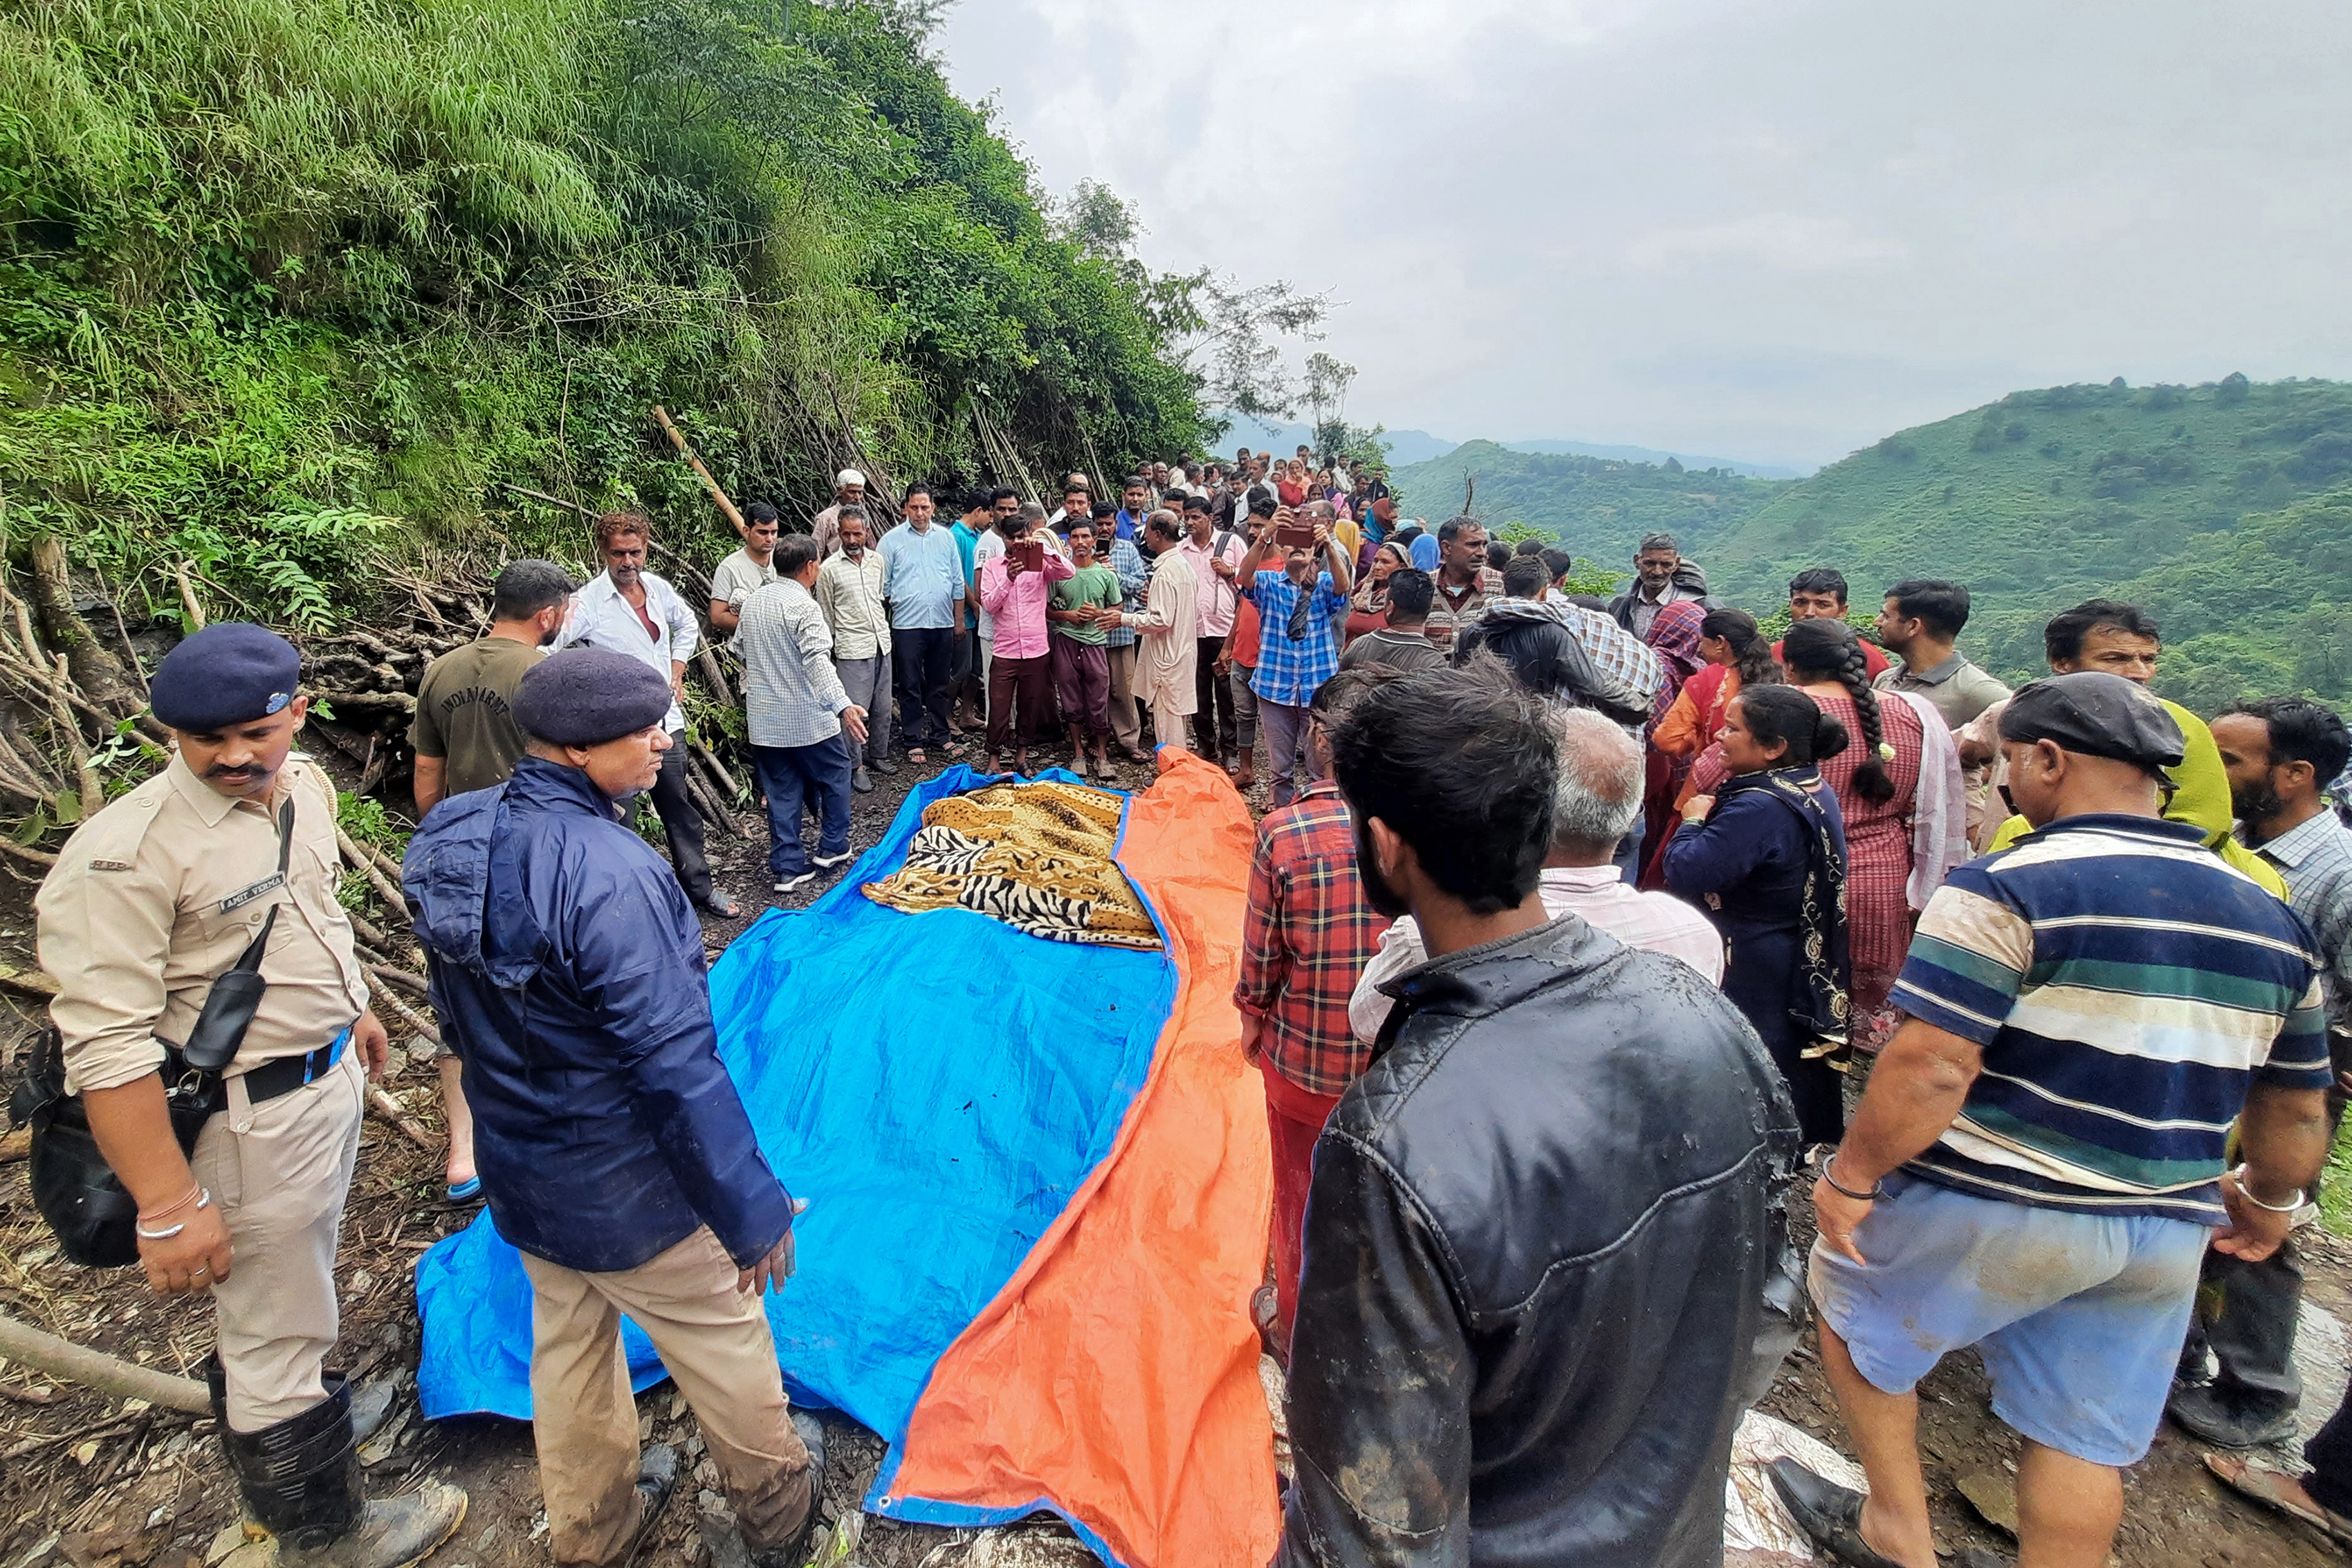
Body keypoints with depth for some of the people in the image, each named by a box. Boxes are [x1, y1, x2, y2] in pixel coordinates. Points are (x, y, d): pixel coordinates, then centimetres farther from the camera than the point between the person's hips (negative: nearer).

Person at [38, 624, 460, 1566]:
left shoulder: (304, 786, -1)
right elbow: (107, 1048, -25)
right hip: (249, 1122, -7)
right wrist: (168, 1207, -23)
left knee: (289, 1289, 30)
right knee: (272, 1333, 11)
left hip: (330, 1075, 7)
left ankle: (306, 1403, 55)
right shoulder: (126, 853, -26)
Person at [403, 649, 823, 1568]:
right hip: (627, 1191, -7)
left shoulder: (453, 837, -6)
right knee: (721, 1340, 17)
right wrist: (749, 1210, -21)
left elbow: (464, 1014, 7)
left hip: (520, 1179, 8)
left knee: (567, 1345, 27)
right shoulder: (607, 873, -34)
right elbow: (676, 1066, -31)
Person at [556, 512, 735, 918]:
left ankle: (700, 888, 30)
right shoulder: (588, 602, -14)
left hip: (664, 719, 6)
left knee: (680, 809, 16)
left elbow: (687, 625, 23)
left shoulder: (658, 588, 4)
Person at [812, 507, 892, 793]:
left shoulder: (877, 560, 8)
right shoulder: (829, 569, -7)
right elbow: (825, 614, 1)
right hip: (852, 649, -5)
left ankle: (878, 755, 29)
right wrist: (833, 646, 5)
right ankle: (856, 767, 7)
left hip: (882, 644, 5)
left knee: (883, 707, 13)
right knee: (855, 710, -4)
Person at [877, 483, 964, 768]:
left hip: (942, 623, 3)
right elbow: (882, 586, 2)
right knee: (911, 686, 3)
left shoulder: (946, 538, 9)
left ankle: (940, 735, 25)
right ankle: (914, 742, 12)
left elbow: (958, 582, 13)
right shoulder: (892, 540, 0)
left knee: (939, 684, 13)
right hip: (907, 624, -3)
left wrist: (959, 621, 11)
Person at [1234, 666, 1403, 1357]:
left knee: (1302, 1197, 23)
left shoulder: (1285, 830, -22)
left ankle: (1296, 1330, 47)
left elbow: (1262, 957, -12)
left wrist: (1252, 1018, 7)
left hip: (1305, 1059, -2)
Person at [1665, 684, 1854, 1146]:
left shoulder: (1760, 808, -27)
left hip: (1758, 980, -10)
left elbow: (1685, 874, -29)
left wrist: (1693, 819, -13)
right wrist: (1714, 800, -1)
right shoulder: (1816, 789, 5)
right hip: (1812, 968, 10)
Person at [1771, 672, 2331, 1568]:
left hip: (1994, 1210, -6)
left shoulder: (2009, 888, -19)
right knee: (2085, 1441, 18)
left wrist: (1850, 1176, -14)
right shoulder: (2268, 918, 6)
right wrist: (2269, 1202, 31)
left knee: (1851, 1297, 19)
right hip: (2166, 1232, 7)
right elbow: (2299, 1106, 14)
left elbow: (1930, 1069, -25)